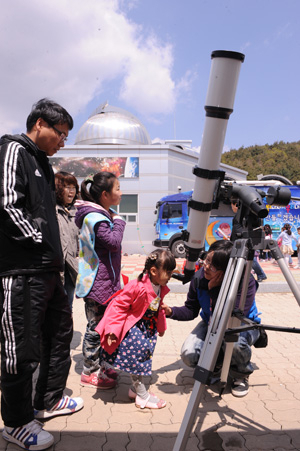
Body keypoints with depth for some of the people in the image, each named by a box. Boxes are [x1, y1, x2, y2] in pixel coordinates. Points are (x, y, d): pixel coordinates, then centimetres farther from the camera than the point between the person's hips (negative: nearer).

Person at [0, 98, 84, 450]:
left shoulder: (41, 162, 22)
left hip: (47, 269, 10)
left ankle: (48, 401, 35)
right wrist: (40, 243, -12)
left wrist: (54, 256, 15)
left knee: (60, 332, 18)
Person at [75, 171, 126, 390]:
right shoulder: (95, 217, -18)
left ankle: (97, 365, 33)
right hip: (97, 282, -10)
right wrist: (118, 222, -12)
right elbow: (113, 242, -24)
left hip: (104, 281, 10)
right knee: (96, 327, 1)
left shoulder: (102, 215, 14)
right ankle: (90, 373, 16)